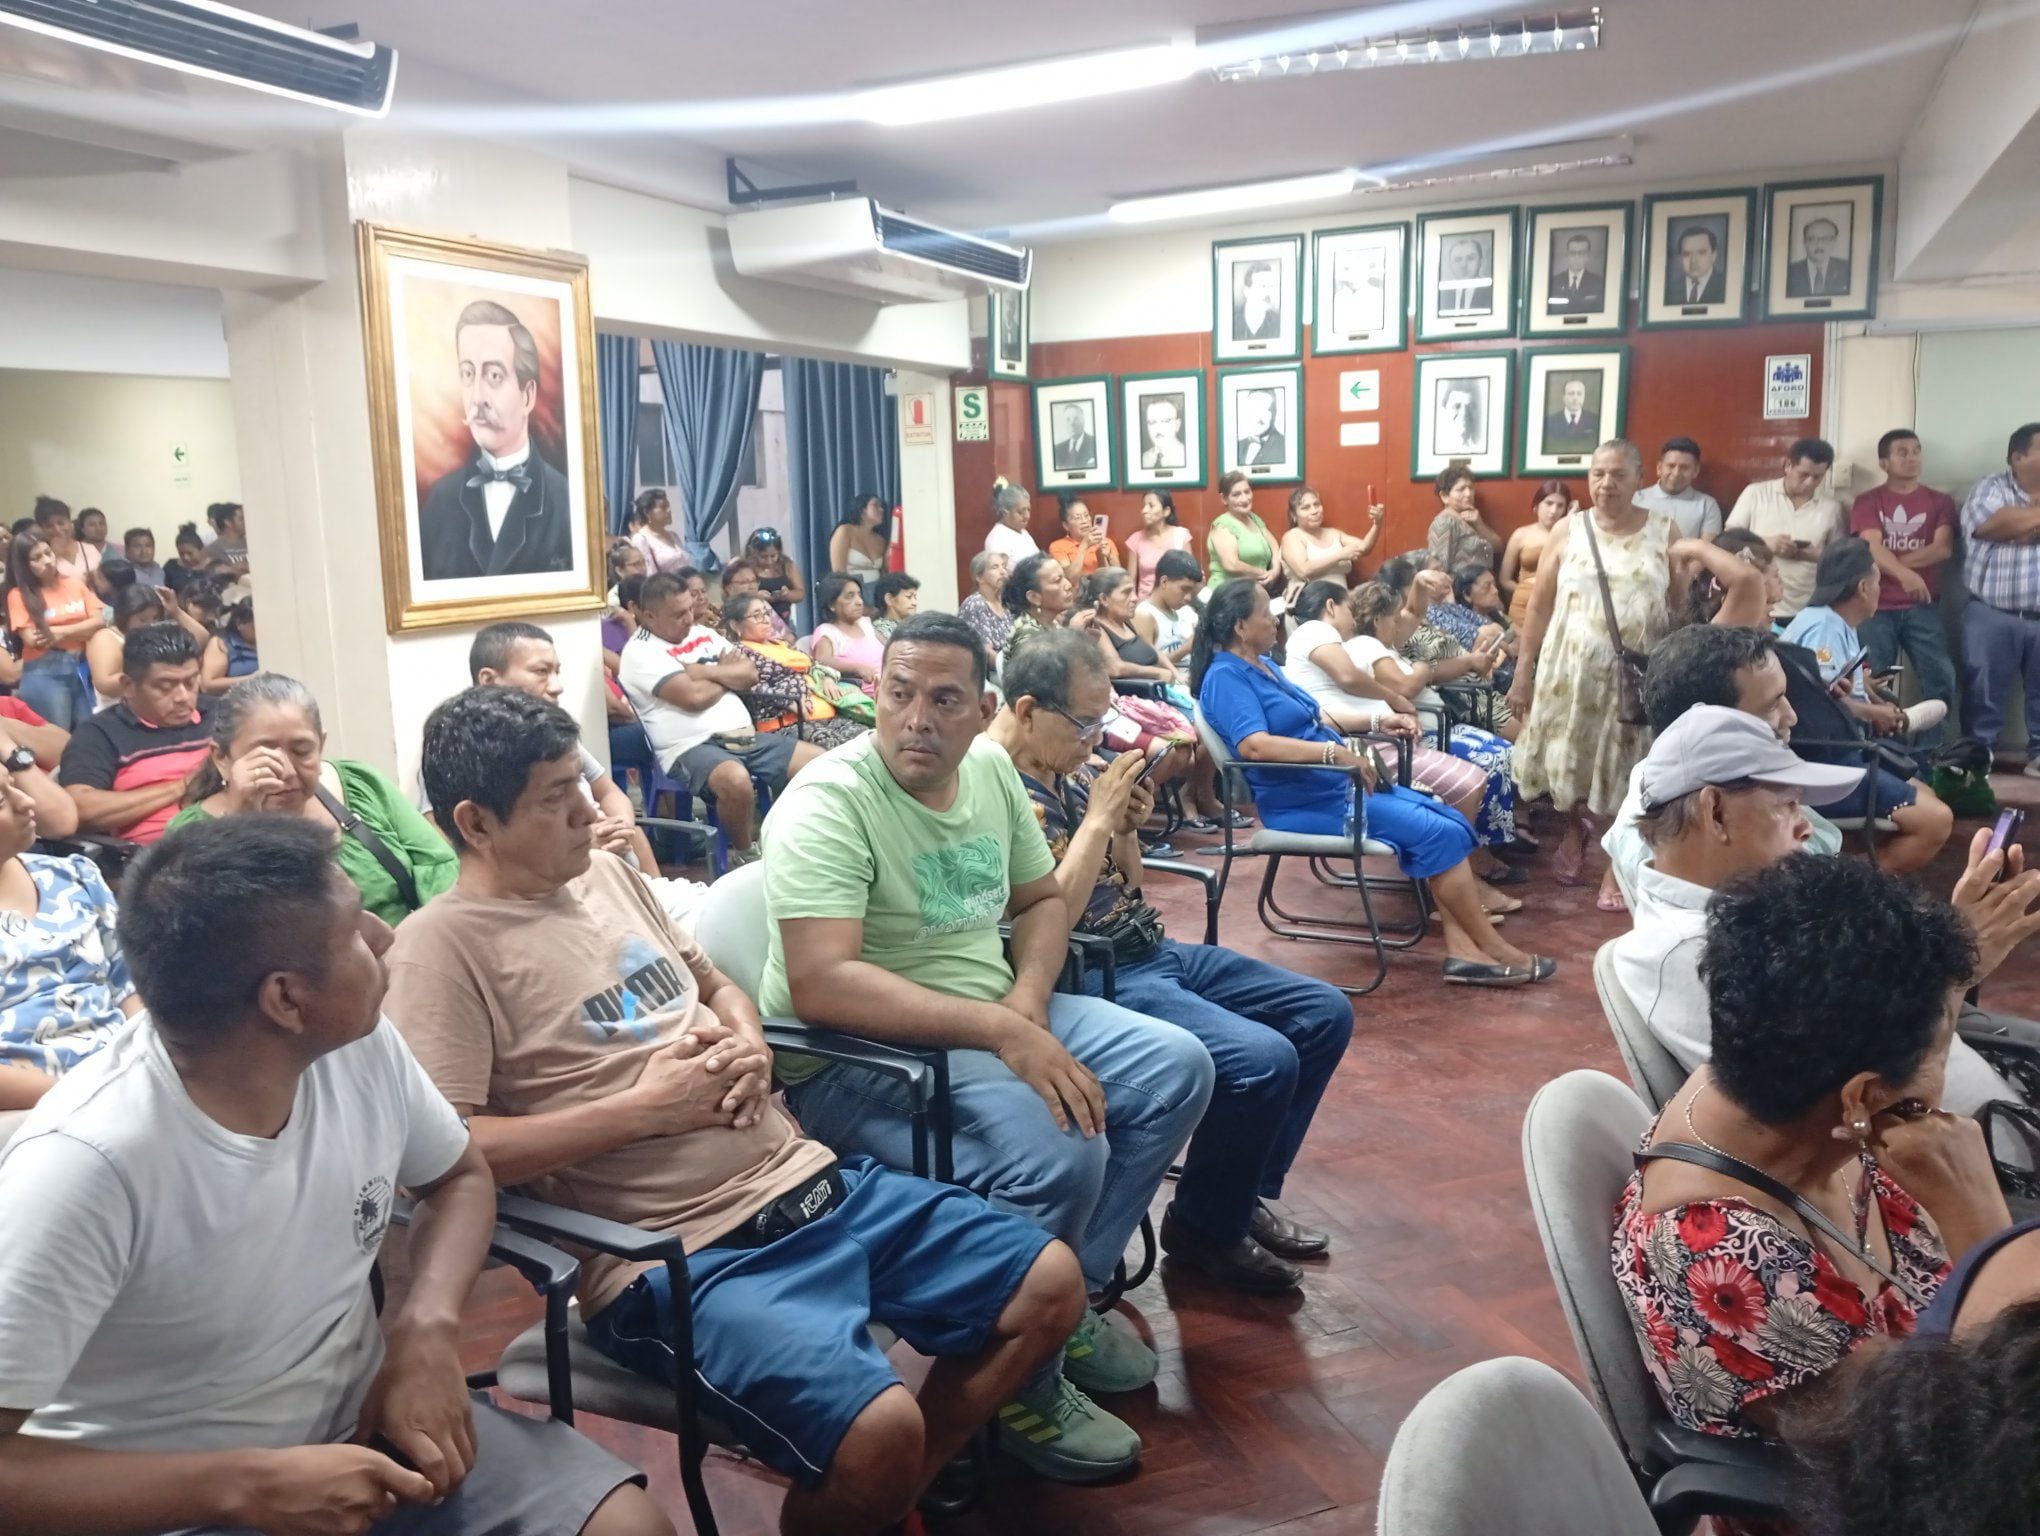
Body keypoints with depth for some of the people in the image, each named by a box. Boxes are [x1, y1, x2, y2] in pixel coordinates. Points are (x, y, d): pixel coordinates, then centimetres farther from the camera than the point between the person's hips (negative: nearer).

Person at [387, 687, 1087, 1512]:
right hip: (682, 1255, -8)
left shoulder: (606, 874, 13)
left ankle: (894, 1498, 23)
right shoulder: (442, 947, -10)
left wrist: (750, 1046, 1)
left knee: (1048, 1283, 8)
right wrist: (643, 1108, -17)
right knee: (880, 1431, -30)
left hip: (808, 1180, 8)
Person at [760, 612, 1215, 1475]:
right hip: (858, 1054, -8)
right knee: (1059, 1149, -29)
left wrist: (1026, 1001, -8)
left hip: (993, 1016, 8)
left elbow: (1043, 899, 14)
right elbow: (820, 985, -30)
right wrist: (1001, 1032, -33)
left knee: (1177, 1067, 0)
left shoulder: (991, 769, 4)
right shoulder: (827, 804, -20)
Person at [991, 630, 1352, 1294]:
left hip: (1153, 950, 10)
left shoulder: (1071, 771, 10)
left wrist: (1126, 828, -2)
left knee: (1325, 1013, 8)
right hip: (1090, 977, -10)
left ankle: (1246, 1195, 19)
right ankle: (1204, 1229, 1)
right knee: (1263, 1060, -26)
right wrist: (1098, 819, -18)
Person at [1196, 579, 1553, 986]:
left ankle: (1461, 949, -6)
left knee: (1452, 824, 2)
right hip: (1307, 802, -10)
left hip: (1335, 786, 10)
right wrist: (1335, 752, -34)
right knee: (1439, 834, -13)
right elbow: (1254, 744, -31)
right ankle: (1495, 951, 1)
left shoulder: (1262, 665, 15)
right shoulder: (1226, 677, -15)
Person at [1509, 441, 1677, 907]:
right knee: (1567, 759, 9)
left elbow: (1681, 607, 4)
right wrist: (1522, 672, 2)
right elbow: (1540, 607, 4)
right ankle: (1575, 830, 38)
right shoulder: (1568, 530, 3)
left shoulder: (1664, 531, 2)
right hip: (1571, 668, 1)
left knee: (1626, 770, 0)